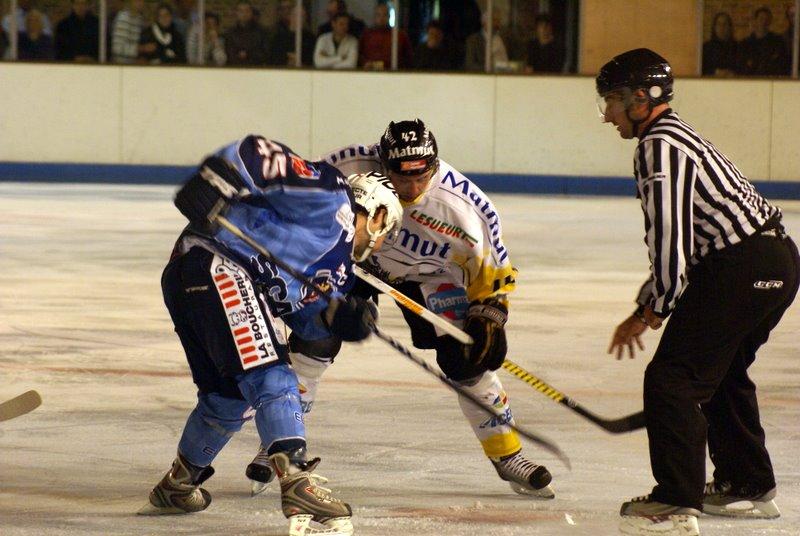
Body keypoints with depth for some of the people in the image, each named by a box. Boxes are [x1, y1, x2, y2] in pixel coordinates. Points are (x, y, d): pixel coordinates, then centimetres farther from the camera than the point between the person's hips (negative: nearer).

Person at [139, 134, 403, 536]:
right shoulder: (329, 197, -2)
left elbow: (304, 314, 19)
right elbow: (259, 154, -10)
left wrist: (339, 318, -1)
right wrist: (215, 180, -24)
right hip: (214, 263, -11)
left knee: (230, 398, 22)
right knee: (272, 378, -17)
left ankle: (176, 487, 40)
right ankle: (296, 485, -27)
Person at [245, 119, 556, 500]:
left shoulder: (465, 206, -30)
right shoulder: (349, 166, -32)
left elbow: (494, 269, -15)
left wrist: (487, 317, -20)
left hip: (427, 274, 0)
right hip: (349, 256, 0)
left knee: (467, 358, -8)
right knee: (316, 338, -17)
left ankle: (508, 456, 9)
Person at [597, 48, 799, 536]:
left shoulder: (660, 144, -11)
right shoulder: (675, 138, 23)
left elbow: (670, 235, -17)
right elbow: (676, 238, 28)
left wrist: (657, 308, -5)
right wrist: (644, 311, 26)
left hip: (743, 269, -11)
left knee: (673, 378, -8)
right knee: (722, 372, 27)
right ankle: (749, 486, 38)